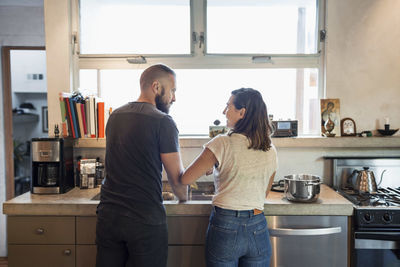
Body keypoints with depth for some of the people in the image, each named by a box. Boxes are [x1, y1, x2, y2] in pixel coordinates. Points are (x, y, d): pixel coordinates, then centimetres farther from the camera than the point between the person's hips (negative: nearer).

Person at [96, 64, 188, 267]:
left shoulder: (115, 116, 8)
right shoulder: (162, 122, -13)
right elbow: (176, 177, -8)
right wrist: (183, 197, 13)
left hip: (108, 215, 6)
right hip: (145, 219, -6)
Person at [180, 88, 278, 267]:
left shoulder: (223, 143, -14)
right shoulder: (270, 151, 2)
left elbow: (186, 179, -12)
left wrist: (208, 167, 6)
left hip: (225, 227, -4)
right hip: (258, 230, 4)